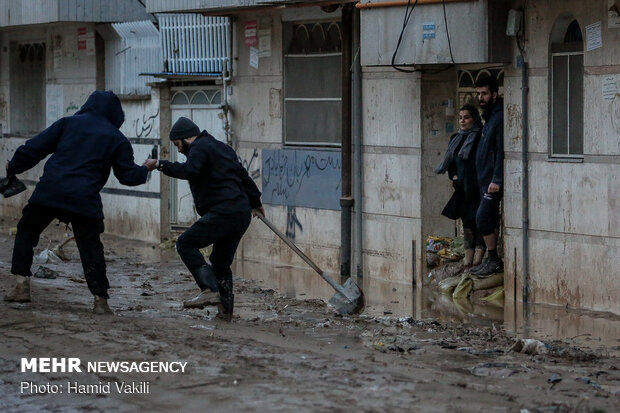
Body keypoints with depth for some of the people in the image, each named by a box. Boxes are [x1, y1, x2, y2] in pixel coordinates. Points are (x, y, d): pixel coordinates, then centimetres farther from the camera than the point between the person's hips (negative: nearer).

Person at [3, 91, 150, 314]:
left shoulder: (68, 123, 10)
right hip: (85, 201, 0)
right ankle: (100, 299, 7)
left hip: (48, 193, 0)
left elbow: (35, 148, 7)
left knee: (26, 231, 19)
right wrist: (145, 170, 32)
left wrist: (13, 167, 21)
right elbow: (128, 176, 12)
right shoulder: (117, 140, 9)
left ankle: (21, 285, 12)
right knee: (91, 248, 10)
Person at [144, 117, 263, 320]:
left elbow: (190, 170, -22)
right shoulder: (223, 147, 28)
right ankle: (226, 309, 12)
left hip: (223, 211, -10)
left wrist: (161, 165, -15)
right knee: (221, 261, 16)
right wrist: (255, 202, 44)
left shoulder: (200, 147, -2)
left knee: (186, 244, -7)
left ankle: (210, 290, -18)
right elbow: (244, 176, 35)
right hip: (243, 214, 10)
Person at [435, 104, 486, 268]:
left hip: (476, 188, -7)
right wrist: (453, 175, 4)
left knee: (479, 224, -6)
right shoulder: (455, 138, 15)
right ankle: (468, 261, 12)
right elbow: (450, 162, 21)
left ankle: (477, 261, -6)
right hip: (461, 189, 7)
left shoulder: (480, 138, -8)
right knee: (467, 225, 9)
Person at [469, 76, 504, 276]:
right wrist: (485, 178, 18)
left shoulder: (500, 117, -14)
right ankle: (492, 260, 16)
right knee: (491, 219, 11)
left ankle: (493, 260, -4)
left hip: (493, 181, -10)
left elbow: (501, 151, -20)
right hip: (485, 179, 10)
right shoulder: (489, 116, 17)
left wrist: (496, 180, -23)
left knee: (483, 218, -11)